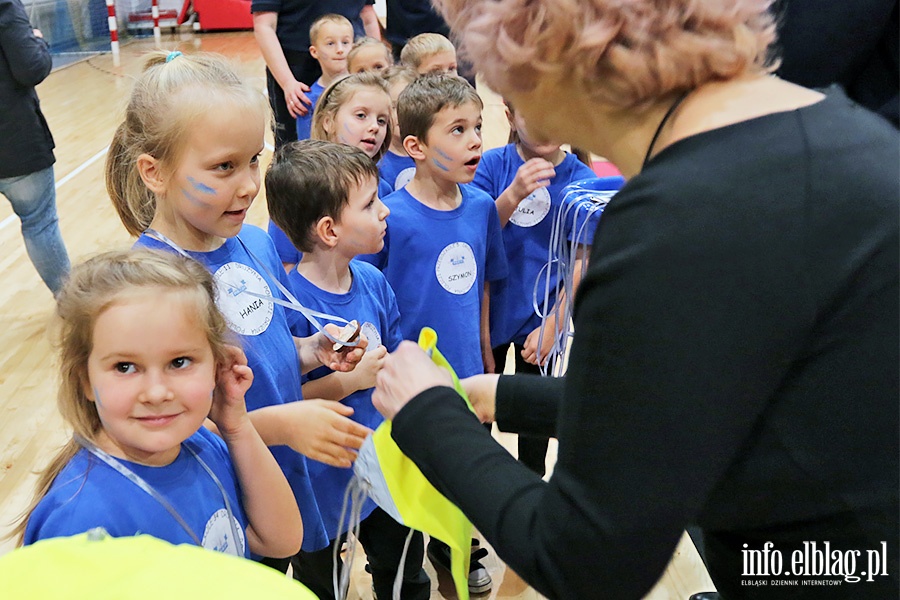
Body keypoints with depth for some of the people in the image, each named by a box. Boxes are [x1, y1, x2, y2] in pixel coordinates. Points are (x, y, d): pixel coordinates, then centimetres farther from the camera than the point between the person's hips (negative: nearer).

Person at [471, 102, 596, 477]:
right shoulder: (493, 164, -10)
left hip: (542, 315, 0)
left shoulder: (580, 178, -11)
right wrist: (513, 195, -29)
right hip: (489, 310, 0)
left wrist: (553, 323, -13)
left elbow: (582, 262, -9)